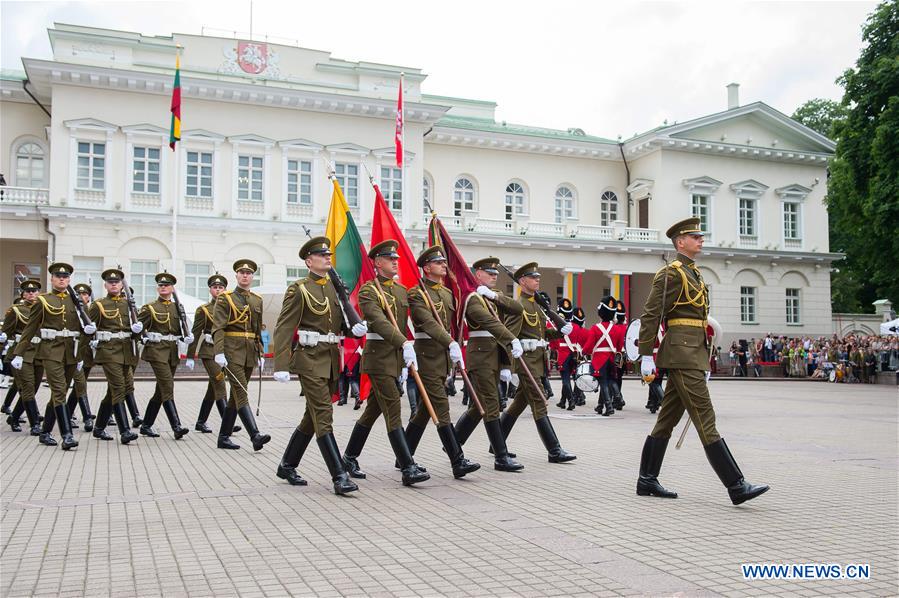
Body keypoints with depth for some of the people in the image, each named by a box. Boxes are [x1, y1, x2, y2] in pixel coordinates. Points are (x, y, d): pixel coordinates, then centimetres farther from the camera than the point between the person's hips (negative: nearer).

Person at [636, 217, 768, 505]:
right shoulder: (671, 273, -7)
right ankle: (736, 486, -9)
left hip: (693, 352, 10)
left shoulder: (694, 273, 21)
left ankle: (647, 481, 16)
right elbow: (650, 315, -12)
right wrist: (646, 356, -16)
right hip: (682, 353, -10)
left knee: (667, 419, 11)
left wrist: (703, 363, 22)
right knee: (705, 419, -9)